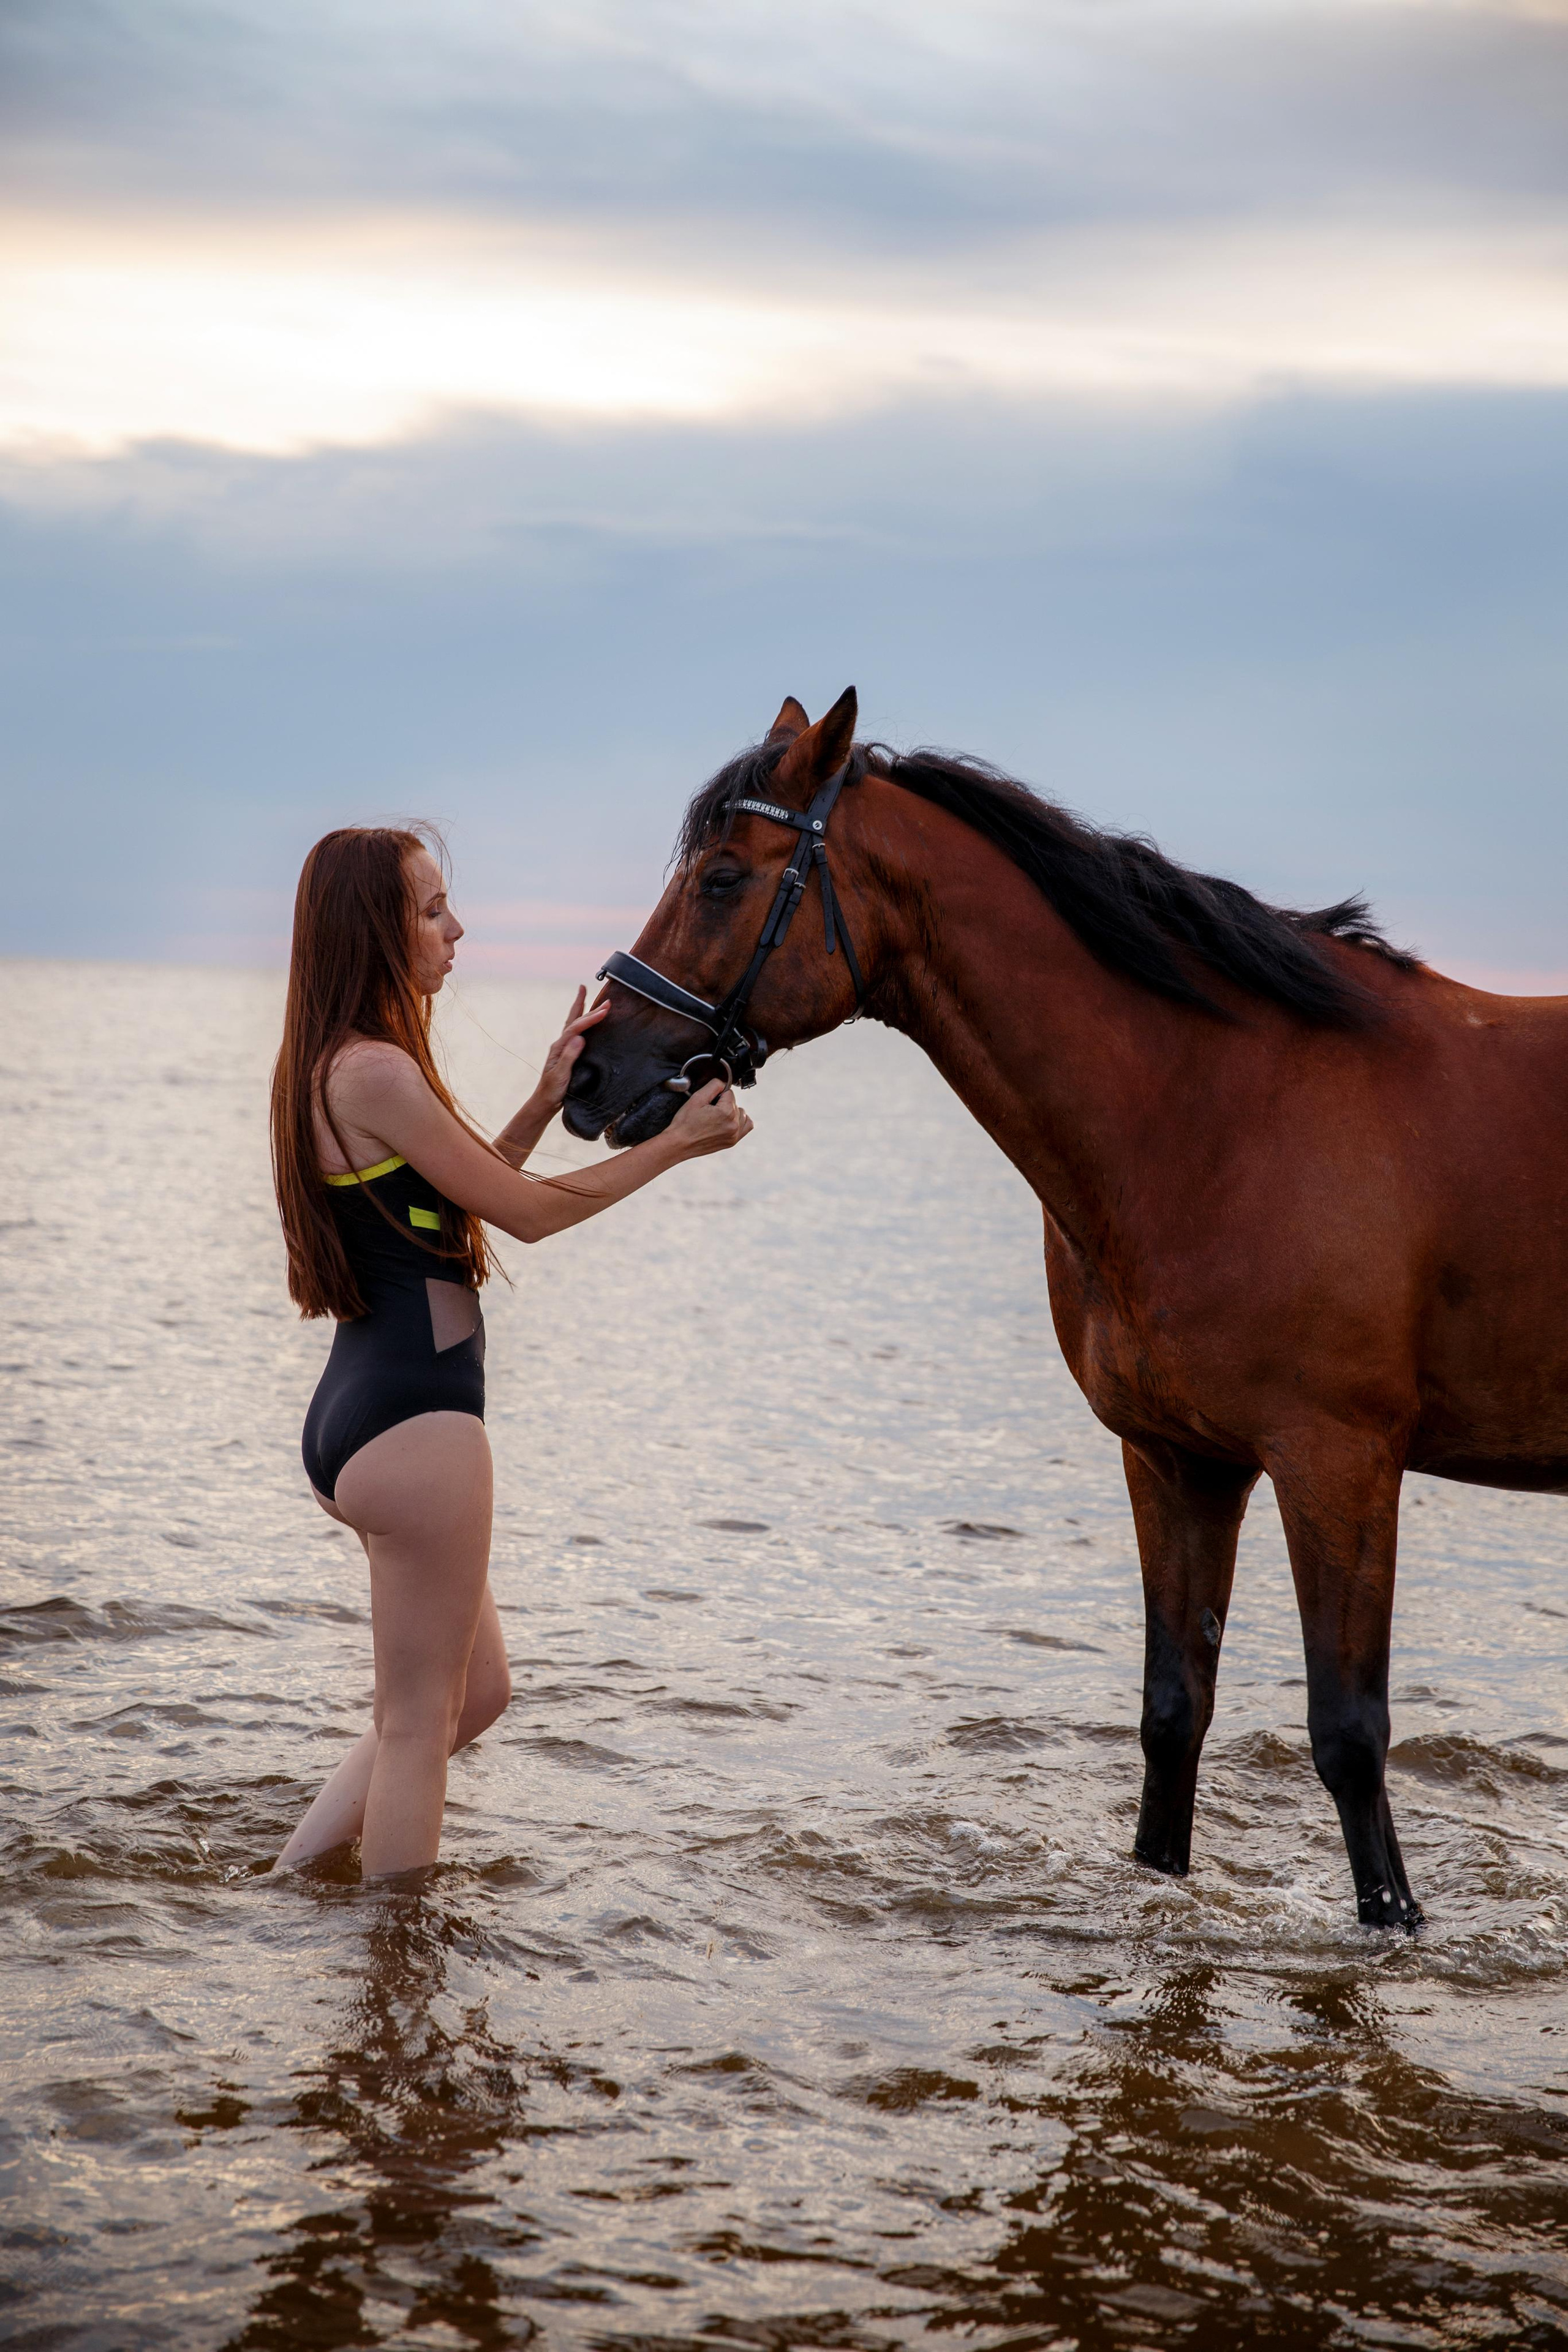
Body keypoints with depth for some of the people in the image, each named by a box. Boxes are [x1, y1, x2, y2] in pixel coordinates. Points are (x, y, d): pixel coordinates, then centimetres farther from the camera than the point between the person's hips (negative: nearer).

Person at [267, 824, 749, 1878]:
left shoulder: (328, 1066, 13)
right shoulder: (377, 1072, -17)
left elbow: (462, 1192, 20)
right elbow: (526, 1213, -10)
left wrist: (545, 1101, 9)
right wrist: (675, 1145, -1)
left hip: (360, 1411, 10)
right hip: (414, 1422, -10)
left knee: (478, 1689, 21)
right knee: (420, 1723, 2)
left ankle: (292, 1877, 24)